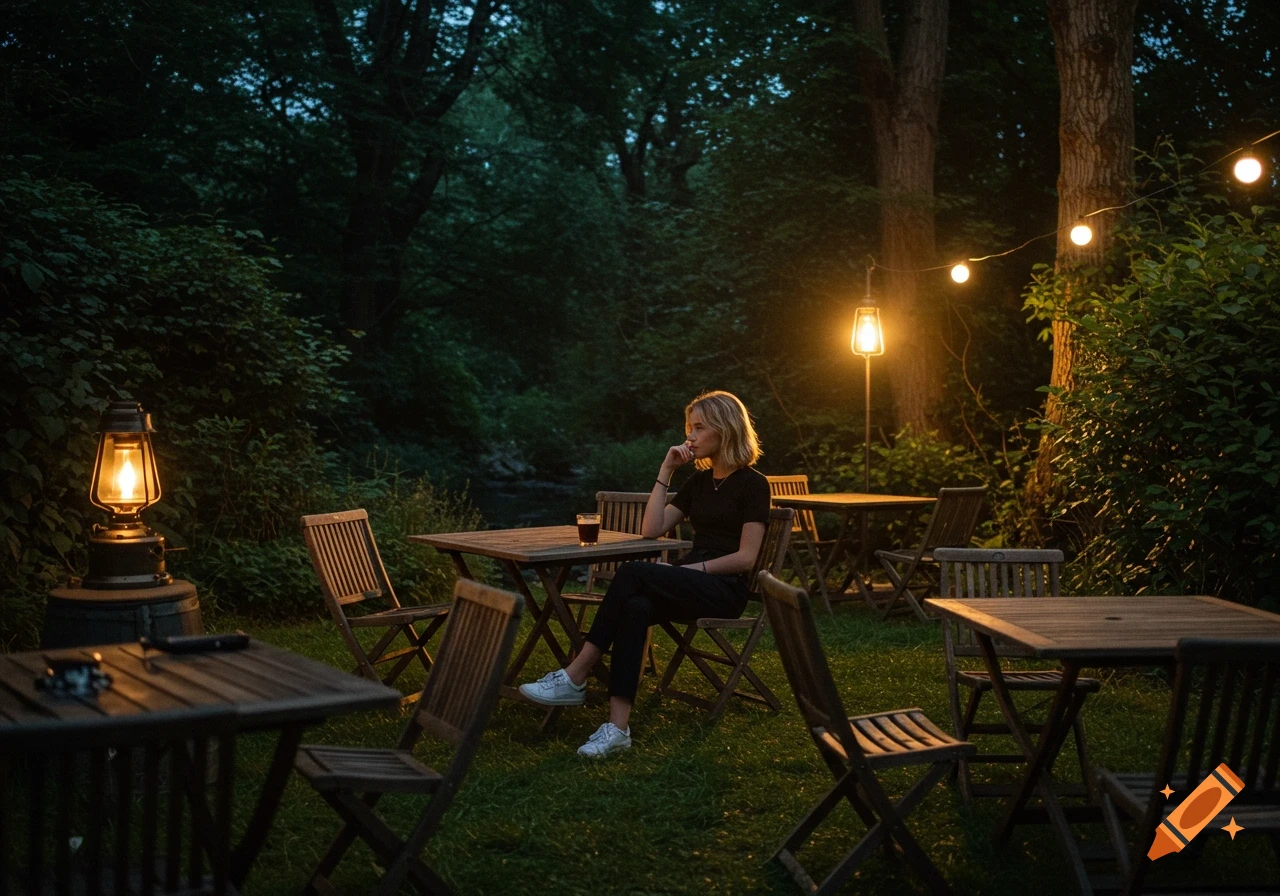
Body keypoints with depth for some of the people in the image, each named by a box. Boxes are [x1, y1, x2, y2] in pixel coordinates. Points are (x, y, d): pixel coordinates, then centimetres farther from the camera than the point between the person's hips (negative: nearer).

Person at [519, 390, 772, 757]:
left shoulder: (752, 484, -2)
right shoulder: (698, 481, 19)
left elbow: (745, 558, -9)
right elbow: (652, 530, 10)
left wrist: (693, 568, -15)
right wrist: (666, 471, 7)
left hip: (726, 589, -6)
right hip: (690, 587, 6)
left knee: (631, 574, -30)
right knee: (635, 607, -31)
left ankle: (574, 678, -30)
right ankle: (618, 727, -41)